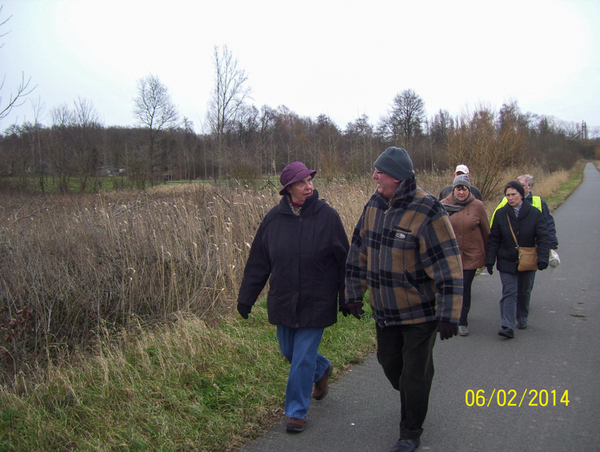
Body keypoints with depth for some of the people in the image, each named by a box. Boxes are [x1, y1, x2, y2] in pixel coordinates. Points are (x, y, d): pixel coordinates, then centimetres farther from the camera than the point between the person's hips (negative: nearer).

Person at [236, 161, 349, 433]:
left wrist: (346, 299, -1)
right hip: (282, 303, 4)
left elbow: (344, 261, -3)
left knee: (303, 358, 1)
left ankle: (297, 411, 21)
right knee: (289, 352, 17)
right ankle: (322, 369, 48)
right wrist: (246, 297, 5)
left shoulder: (327, 216, -10)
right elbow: (258, 262, 4)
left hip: (316, 305, -3)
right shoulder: (274, 218, -3)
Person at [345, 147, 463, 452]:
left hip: (420, 312, -6)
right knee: (389, 361, 21)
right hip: (385, 311, 7)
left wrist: (448, 313, -25)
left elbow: (448, 265, -22)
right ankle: (411, 402, 51)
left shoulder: (427, 212, -21)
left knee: (415, 373, 5)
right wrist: (354, 294, 10)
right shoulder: (374, 206, 0)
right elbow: (359, 252, 9)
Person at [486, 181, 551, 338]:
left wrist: (542, 258, -17)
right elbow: (493, 239, 0)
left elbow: (543, 238, -5)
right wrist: (490, 260, -5)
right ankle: (508, 327, -13)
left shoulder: (534, 213, -5)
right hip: (507, 262, -1)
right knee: (509, 293, -9)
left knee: (524, 292, 15)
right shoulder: (501, 214, -2)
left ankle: (522, 320, 34)